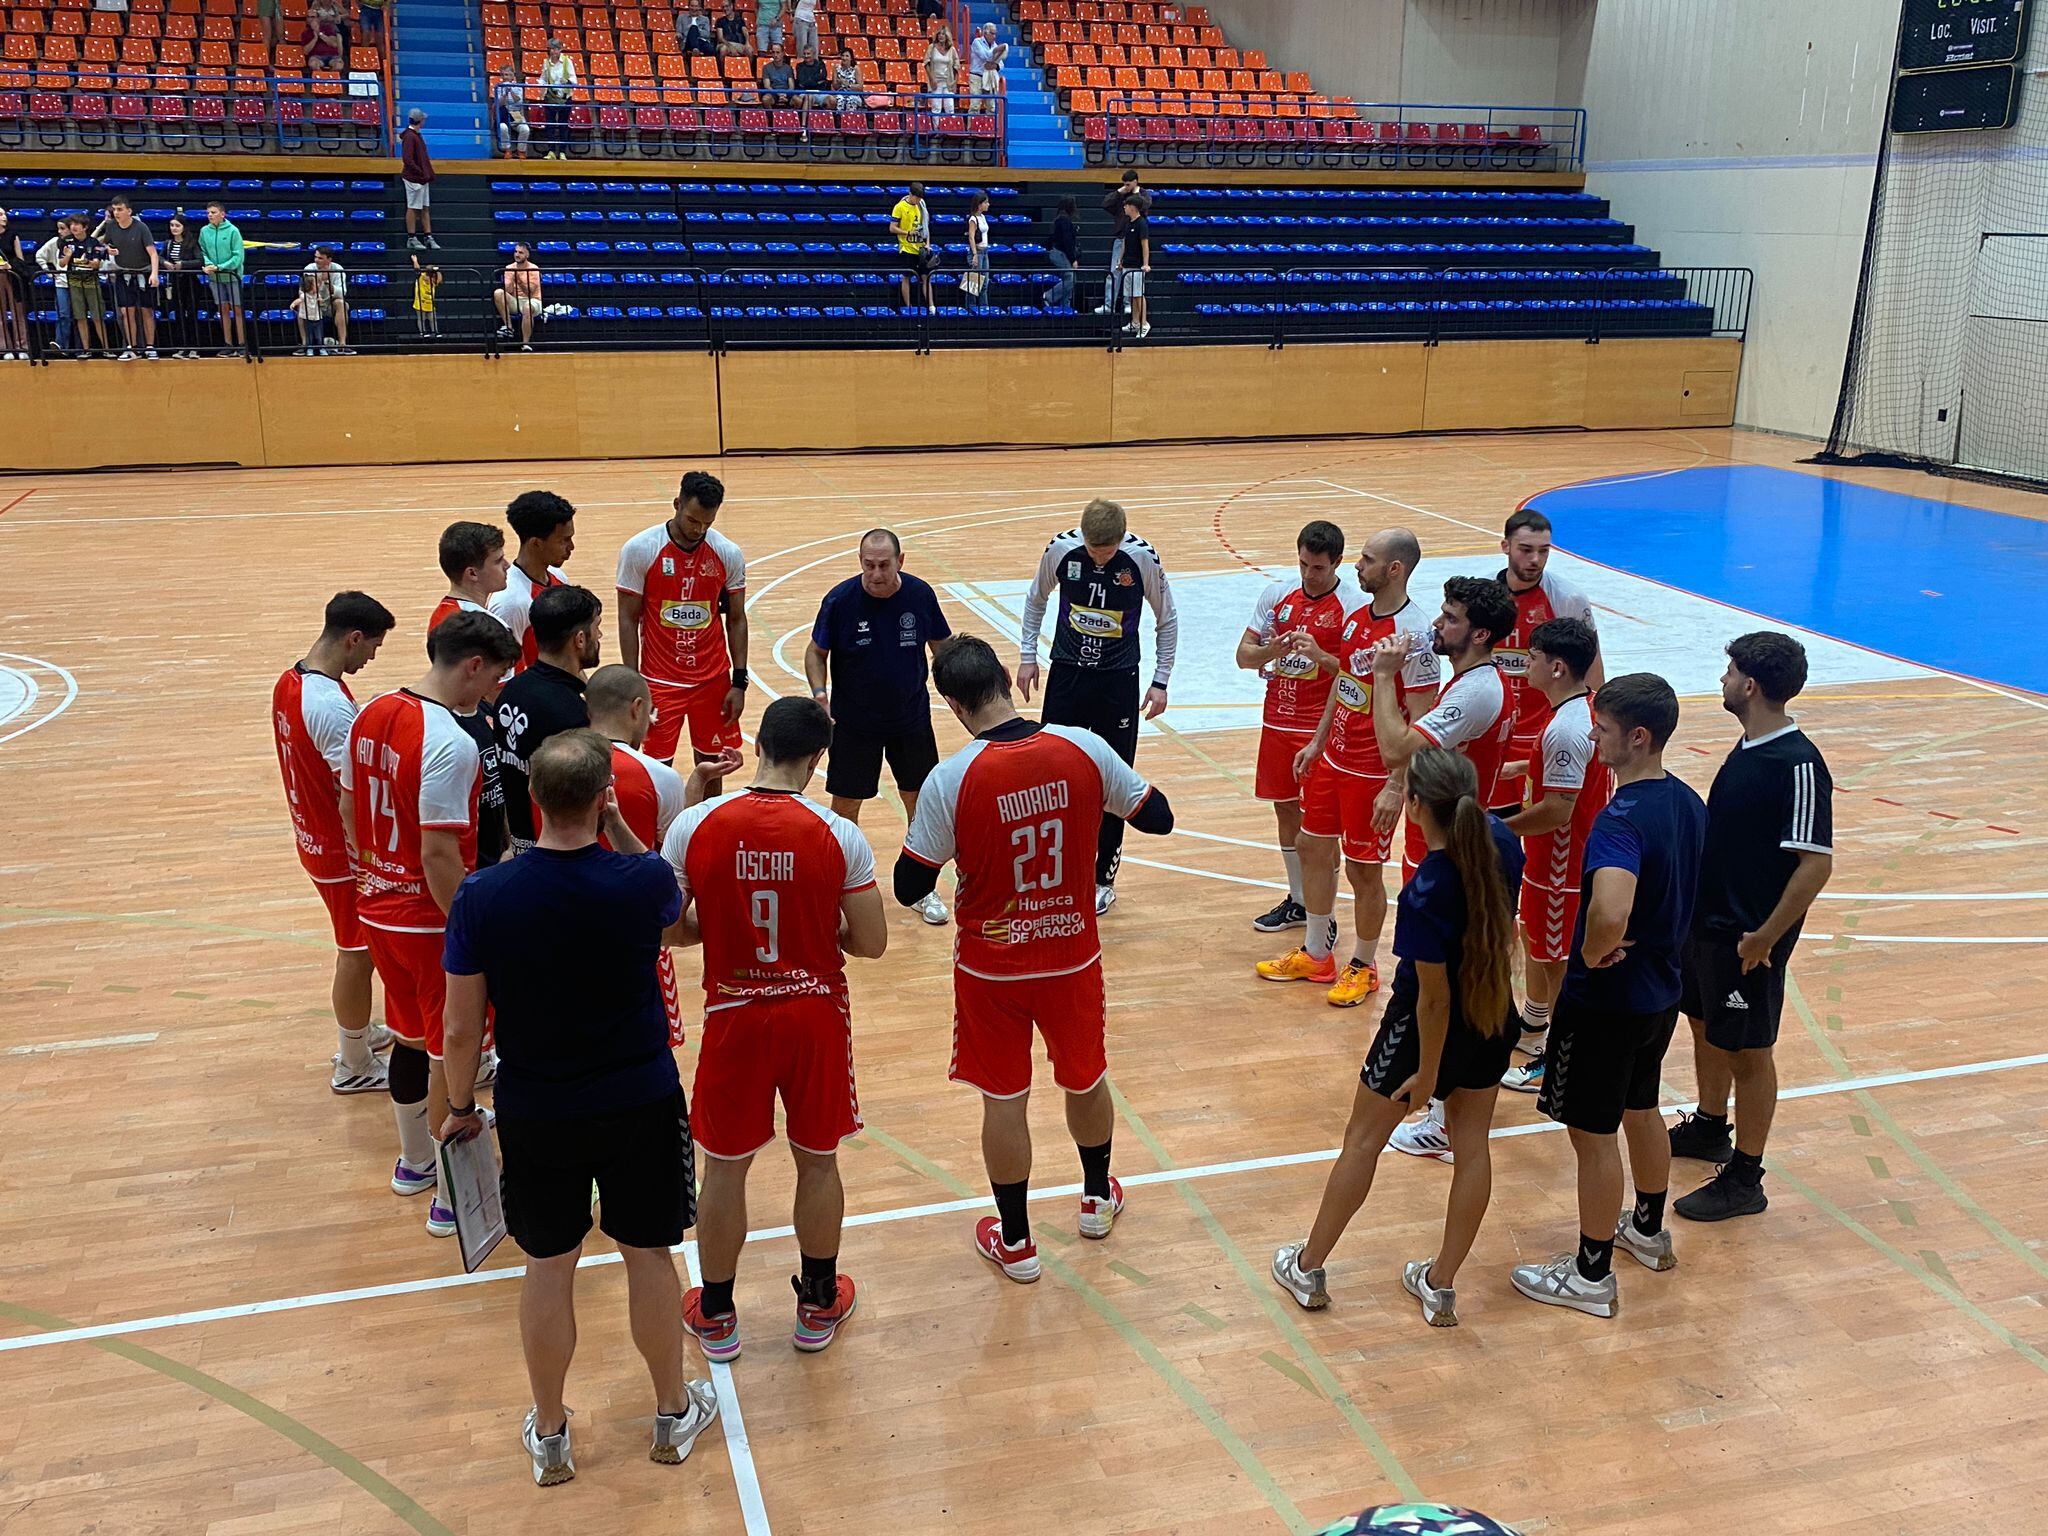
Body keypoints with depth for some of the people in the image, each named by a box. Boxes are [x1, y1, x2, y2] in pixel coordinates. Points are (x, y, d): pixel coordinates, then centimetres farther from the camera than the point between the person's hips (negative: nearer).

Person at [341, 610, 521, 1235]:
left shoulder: (371, 715, 2)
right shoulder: (451, 744, -25)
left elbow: (350, 812, 12)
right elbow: (440, 858, -26)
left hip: (379, 908, 8)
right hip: (433, 921, -8)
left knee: (411, 1037, 24)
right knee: (452, 1056, 5)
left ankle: (416, 1161, 41)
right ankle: (452, 1198, 16)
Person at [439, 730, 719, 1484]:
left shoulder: (482, 896, -18)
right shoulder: (642, 882, -20)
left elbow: (461, 1030, -9)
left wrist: (460, 1107, 7)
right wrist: (619, 828, 2)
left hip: (534, 1112, 0)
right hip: (641, 1104, 0)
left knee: (547, 1268, 16)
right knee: (649, 1255, 18)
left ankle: (549, 1436, 34)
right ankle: (674, 1413, 37)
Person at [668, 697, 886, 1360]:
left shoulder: (694, 825, -11)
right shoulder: (839, 836, -13)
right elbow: (871, 943, -9)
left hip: (733, 1015, 0)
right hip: (816, 1014, 0)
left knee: (724, 1167, 16)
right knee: (818, 1161, 18)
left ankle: (715, 1317, 31)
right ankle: (819, 1306, 34)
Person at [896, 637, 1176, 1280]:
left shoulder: (950, 780, -21)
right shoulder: (1084, 750, -14)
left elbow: (909, 888, -14)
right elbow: (1157, 817, -1)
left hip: (991, 966, -3)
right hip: (1072, 956, 3)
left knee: (1004, 1100, 13)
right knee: (1086, 1079, 24)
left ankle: (1015, 1242, 28)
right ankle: (1098, 1198, 47)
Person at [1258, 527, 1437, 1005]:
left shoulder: (1412, 634, -22)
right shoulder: (1357, 615, 4)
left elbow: (1420, 722, -21)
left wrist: (1397, 787, -23)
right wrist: (1318, 742, 17)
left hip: (1373, 774, -9)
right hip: (1332, 759, 9)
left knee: (1364, 870, 5)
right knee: (1312, 848, 17)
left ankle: (1363, 967, 25)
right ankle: (1315, 956, 33)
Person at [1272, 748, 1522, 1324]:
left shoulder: (1426, 895, -33)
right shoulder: (1501, 842, -16)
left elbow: (1433, 998, -23)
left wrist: (1428, 1071, -13)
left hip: (1431, 1028, -6)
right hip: (1494, 1021, 6)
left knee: (1363, 1140, 12)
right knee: (1472, 1146, 16)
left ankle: (1308, 1268, 29)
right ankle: (1440, 1286, 29)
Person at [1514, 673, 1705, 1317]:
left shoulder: (1623, 818, -29)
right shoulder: (1688, 802, 0)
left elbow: (1609, 912, -45)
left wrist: (1593, 953, -25)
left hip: (1606, 1001, -9)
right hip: (1661, 990, 9)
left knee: (1593, 1135, 5)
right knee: (1640, 1110, 27)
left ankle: (1591, 1276, 19)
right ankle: (1648, 1231, 46)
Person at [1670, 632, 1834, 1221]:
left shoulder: (1798, 765, -23)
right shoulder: (1748, 746, 5)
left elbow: (1816, 863, -25)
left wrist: (1765, 937, -23)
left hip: (1746, 939, -9)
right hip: (1706, 919, 9)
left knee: (1748, 1052, 4)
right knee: (1705, 1025, 23)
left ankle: (1744, 1179, 18)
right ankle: (1709, 1129, 44)